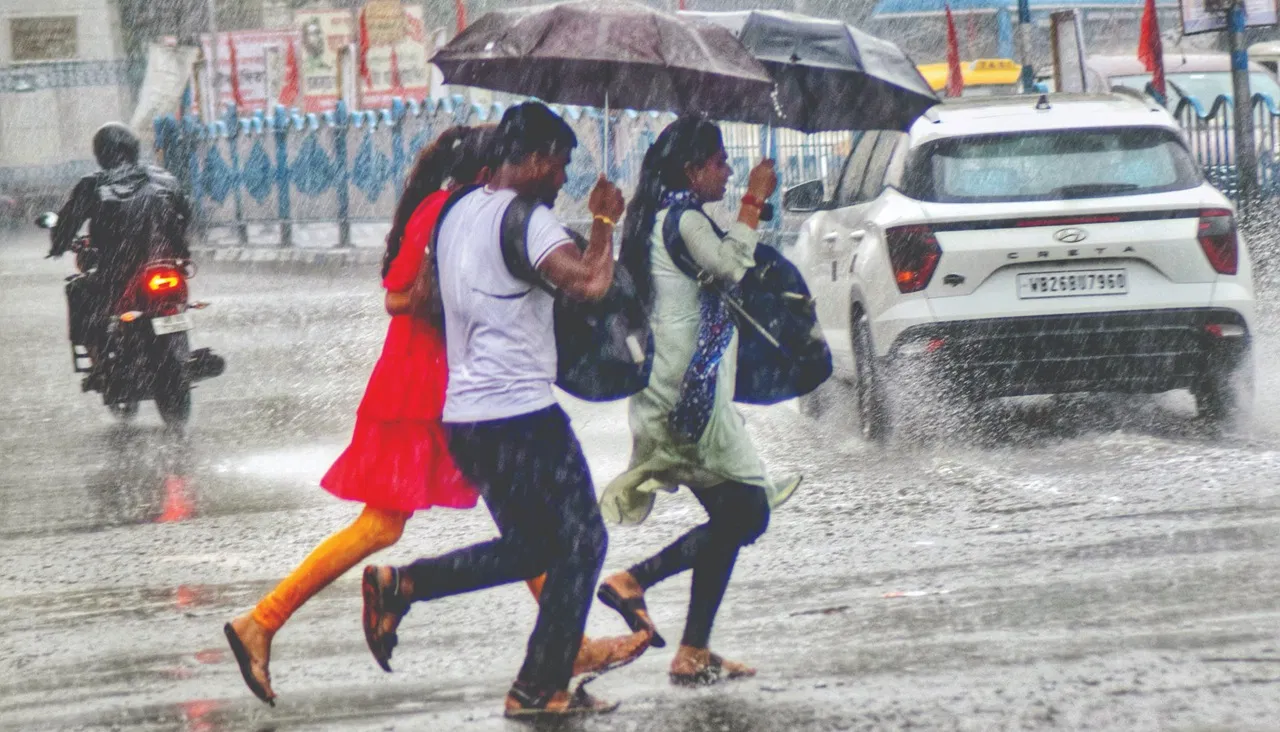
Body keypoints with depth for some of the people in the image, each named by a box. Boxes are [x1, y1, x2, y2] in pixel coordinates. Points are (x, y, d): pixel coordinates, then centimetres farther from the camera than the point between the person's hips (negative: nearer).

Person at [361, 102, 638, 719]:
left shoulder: (457, 214, 14)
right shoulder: (526, 218, -14)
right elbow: (590, 281, -26)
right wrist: (604, 220, -10)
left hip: (463, 414, 9)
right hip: (521, 412, -9)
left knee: (528, 547, 19)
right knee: (580, 542, 2)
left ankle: (398, 586, 7)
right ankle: (542, 687, 1)